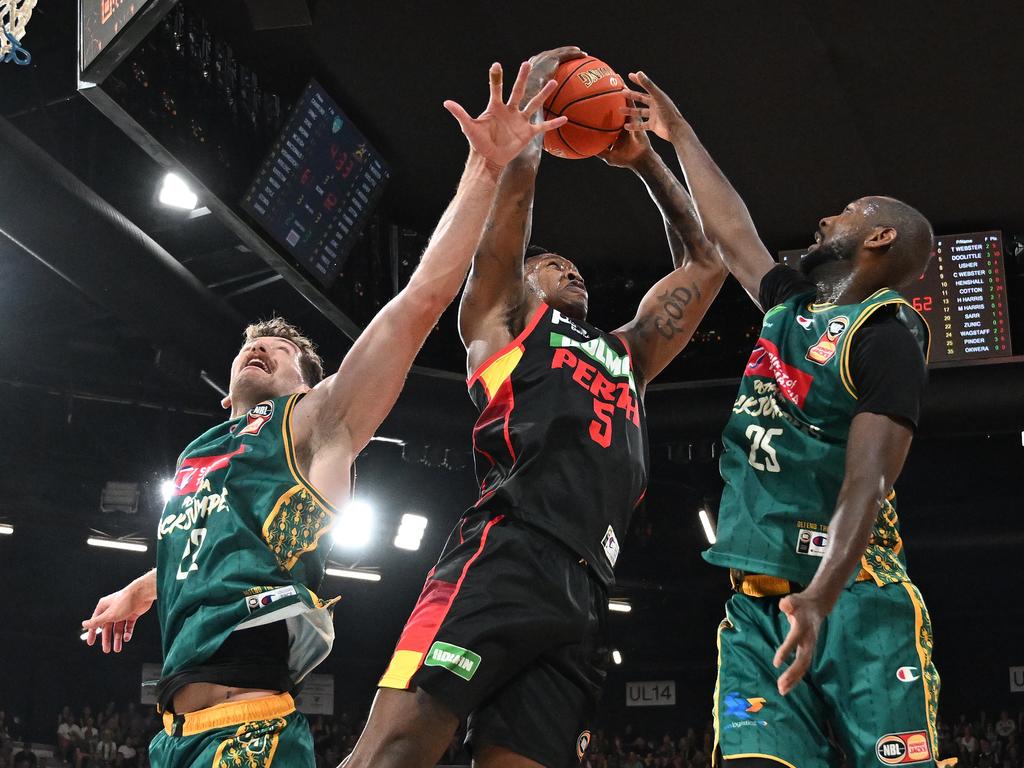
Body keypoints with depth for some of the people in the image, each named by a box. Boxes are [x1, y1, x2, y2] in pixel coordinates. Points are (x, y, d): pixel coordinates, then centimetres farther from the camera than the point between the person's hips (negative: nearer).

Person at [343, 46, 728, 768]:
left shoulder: (627, 353, 38)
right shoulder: (504, 318, 23)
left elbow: (705, 263, 42)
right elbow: (514, 180, 14)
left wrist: (644, 159, 42)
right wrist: (536, 89, 27)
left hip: (586, 594, 5)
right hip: (506, 560, -5)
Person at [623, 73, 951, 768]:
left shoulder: (887, 332, -4)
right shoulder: (792, 306, 20)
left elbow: (868, 481, -17)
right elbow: (731, 232, 36)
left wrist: (820, 598, -30)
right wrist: (680, 136, 43)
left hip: (854, 601, -6)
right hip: (759, 605, 7)